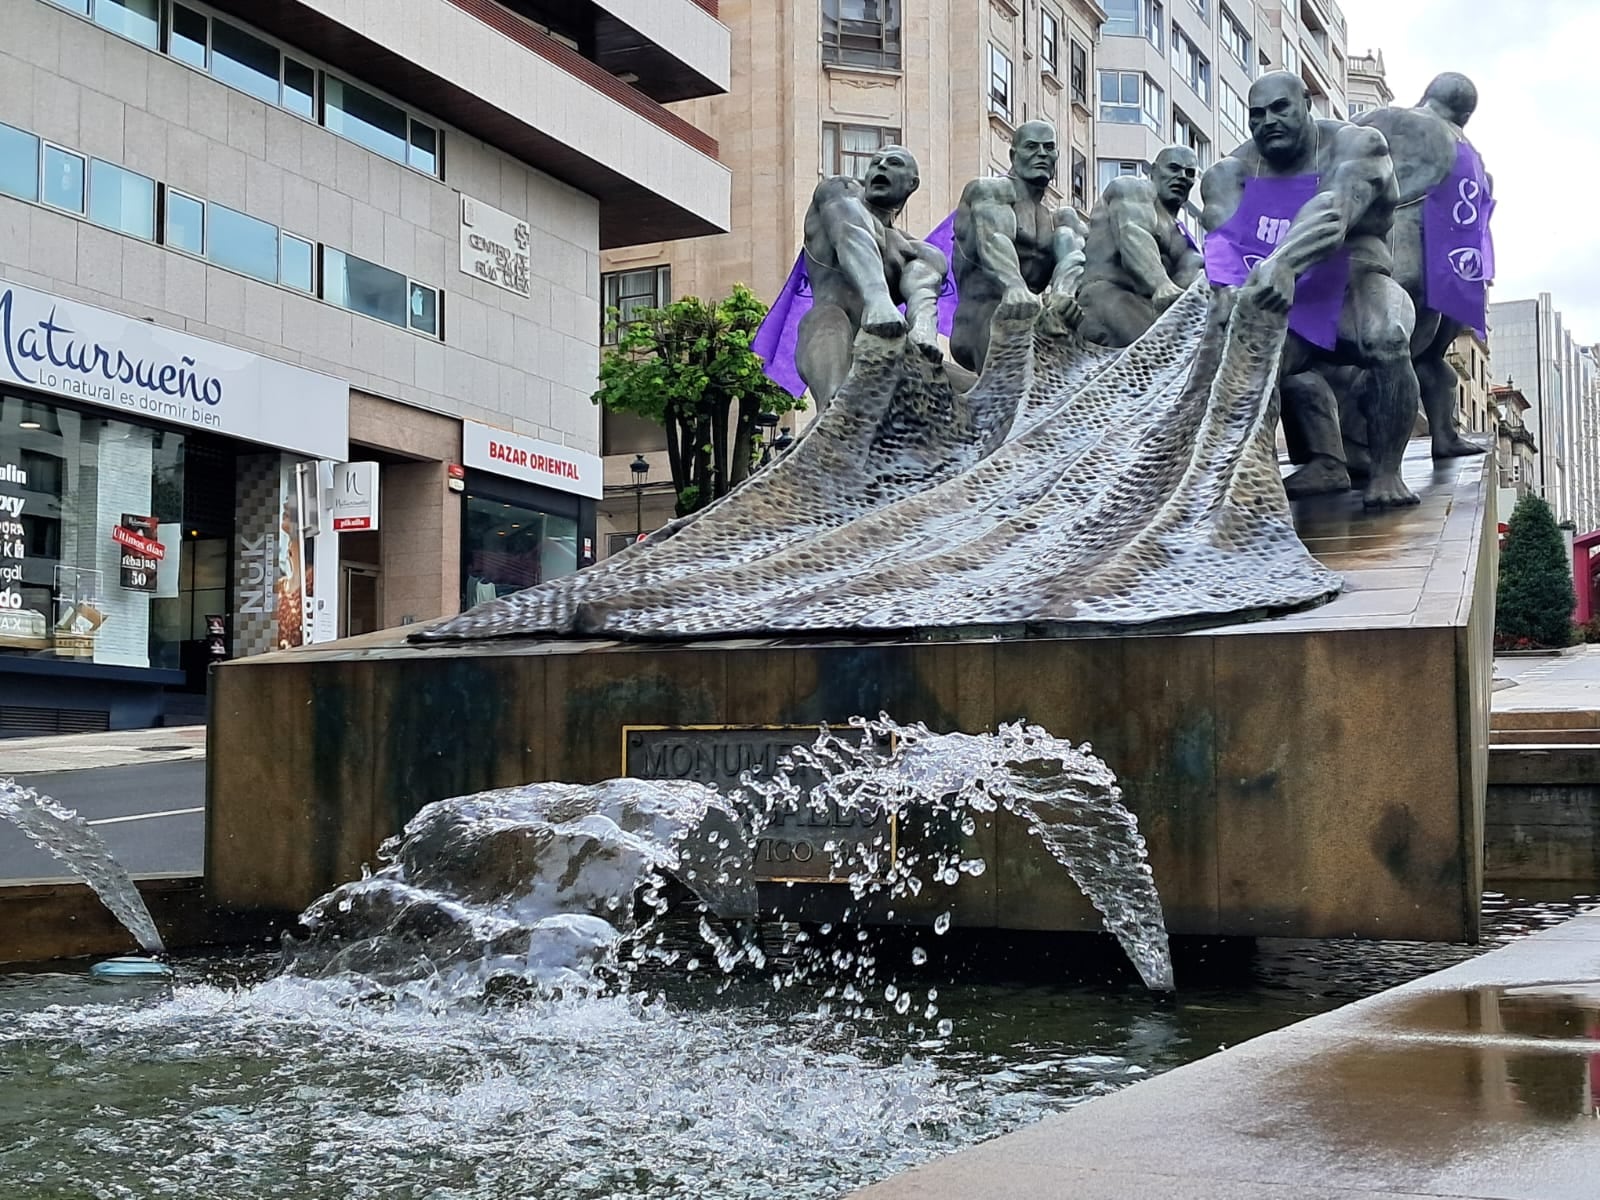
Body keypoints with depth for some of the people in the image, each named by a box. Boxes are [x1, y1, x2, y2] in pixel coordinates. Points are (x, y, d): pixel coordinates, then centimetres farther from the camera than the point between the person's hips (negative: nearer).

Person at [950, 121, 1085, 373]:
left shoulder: (1060, 219, 24)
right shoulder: (988, 190, 8)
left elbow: (1072, 256, -1)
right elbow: (991, 241, -15)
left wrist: (1062, 293, -28)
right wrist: (1014, 288, -38)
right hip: (981, 316, -6)